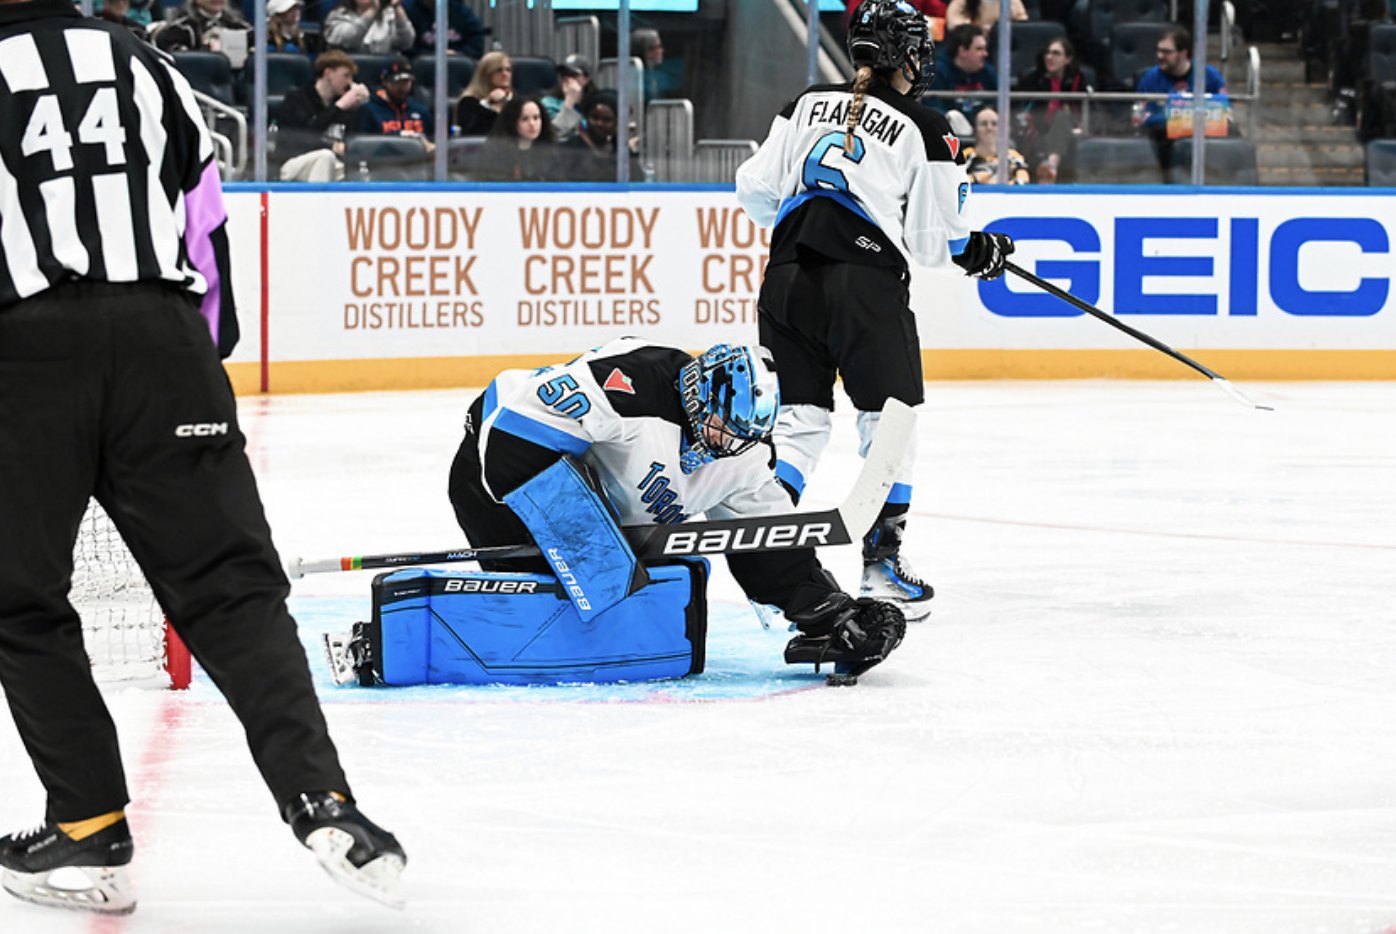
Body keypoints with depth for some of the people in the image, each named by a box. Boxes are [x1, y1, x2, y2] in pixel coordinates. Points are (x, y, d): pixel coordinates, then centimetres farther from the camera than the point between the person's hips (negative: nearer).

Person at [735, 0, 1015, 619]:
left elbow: (756, 189, 12)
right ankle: (882, 563, 4)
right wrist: (980, 251, 19)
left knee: (799, 417, 12)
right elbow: (932, 244, -1)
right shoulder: (926, 132, -1)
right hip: (866, 283, -5)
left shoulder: (809, 104, 12)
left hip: (788, 278, 5)